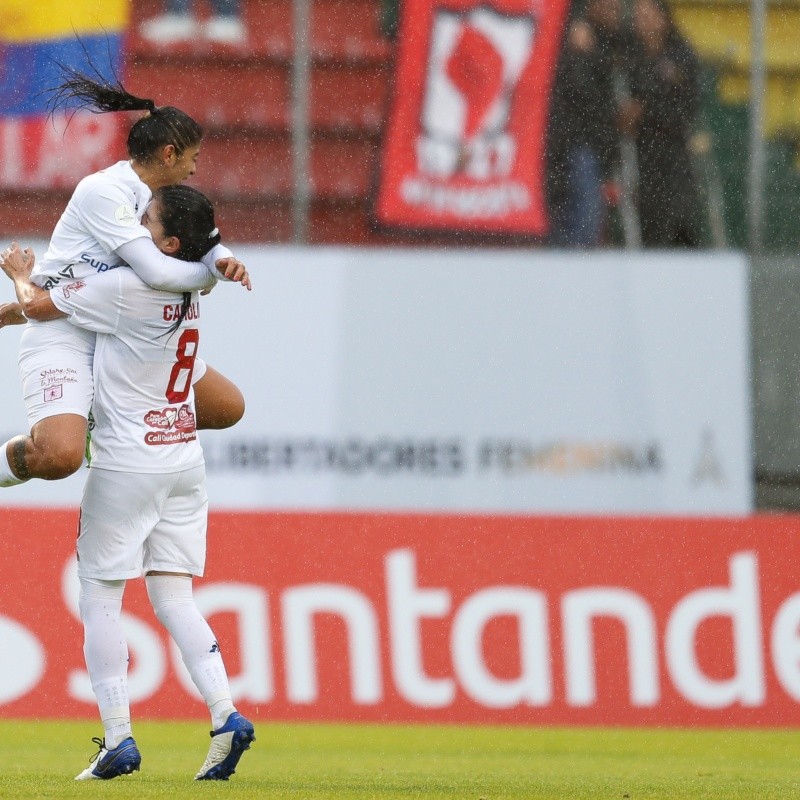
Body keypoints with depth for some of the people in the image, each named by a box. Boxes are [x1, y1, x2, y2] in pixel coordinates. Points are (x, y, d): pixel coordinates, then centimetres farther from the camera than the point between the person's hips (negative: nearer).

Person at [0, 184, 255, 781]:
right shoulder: (187, 291, 6)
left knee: (100, 598, 2)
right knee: (173, 596, 7)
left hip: (127, 464, -7)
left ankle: (118, 739, -1)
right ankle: (226, 716, -8)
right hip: (185, 460, 7)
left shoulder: (125, 288, -18)